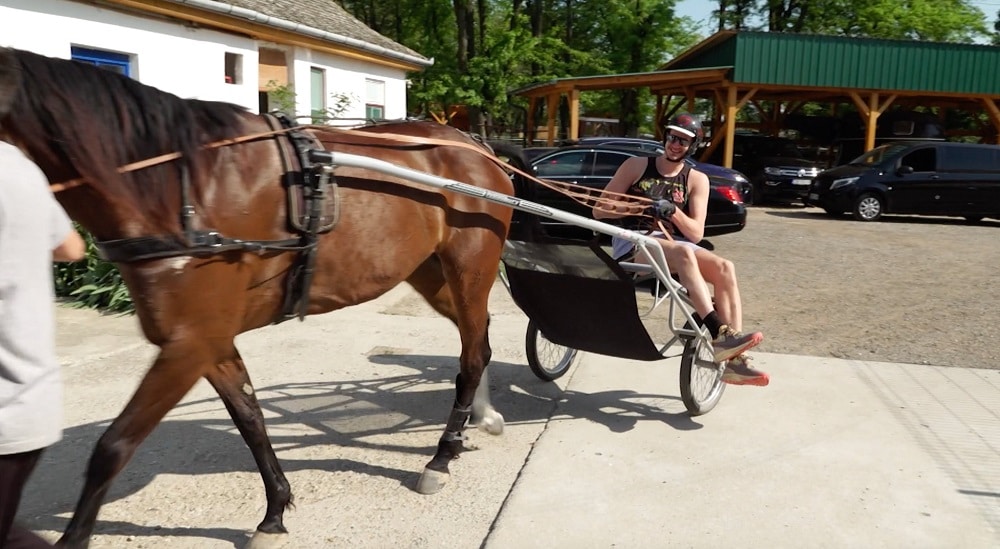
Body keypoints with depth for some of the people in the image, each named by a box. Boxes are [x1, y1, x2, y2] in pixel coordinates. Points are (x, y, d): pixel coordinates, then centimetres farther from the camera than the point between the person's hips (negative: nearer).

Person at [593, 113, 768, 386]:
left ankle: (733, 359, -28)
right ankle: (721, 335, -43)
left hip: (673, 244, 4)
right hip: (631, 243, -3)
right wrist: (637, 208, -14)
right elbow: (599, 210, 2)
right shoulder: (636, 166, 6)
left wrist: (672, 211, -18)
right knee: (683, 253, -36)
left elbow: (696, 234, 0)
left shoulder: (697, 180, 10)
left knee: (724, 268, -24)